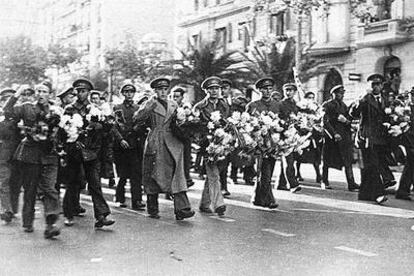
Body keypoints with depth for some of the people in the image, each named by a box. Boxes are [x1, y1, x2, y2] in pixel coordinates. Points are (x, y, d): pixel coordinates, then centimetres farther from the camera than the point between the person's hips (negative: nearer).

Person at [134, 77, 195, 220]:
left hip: (172, 144, 3)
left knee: (177, 176, -8)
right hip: (155, 145, -2)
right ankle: (153, 210, 19)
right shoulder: (149, 105, 3)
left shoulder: (173, 105, 15)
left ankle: (181, 209, -13)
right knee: (153, 177, 5)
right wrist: (150, 104, -20)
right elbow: (137, 119, -14)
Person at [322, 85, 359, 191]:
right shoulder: (327, 105, -5)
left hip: (344, 136, 5)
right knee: (327, 160, 6)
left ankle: (351, 183, -8)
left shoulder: (344, 106, 15)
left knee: (348, 160, -5)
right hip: (331, 136, -5)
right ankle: (324, 181, 20)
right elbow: (326, 122, -12)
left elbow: (350, 120, 16)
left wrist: (346, 121, -8)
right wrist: (334, 133, -20)